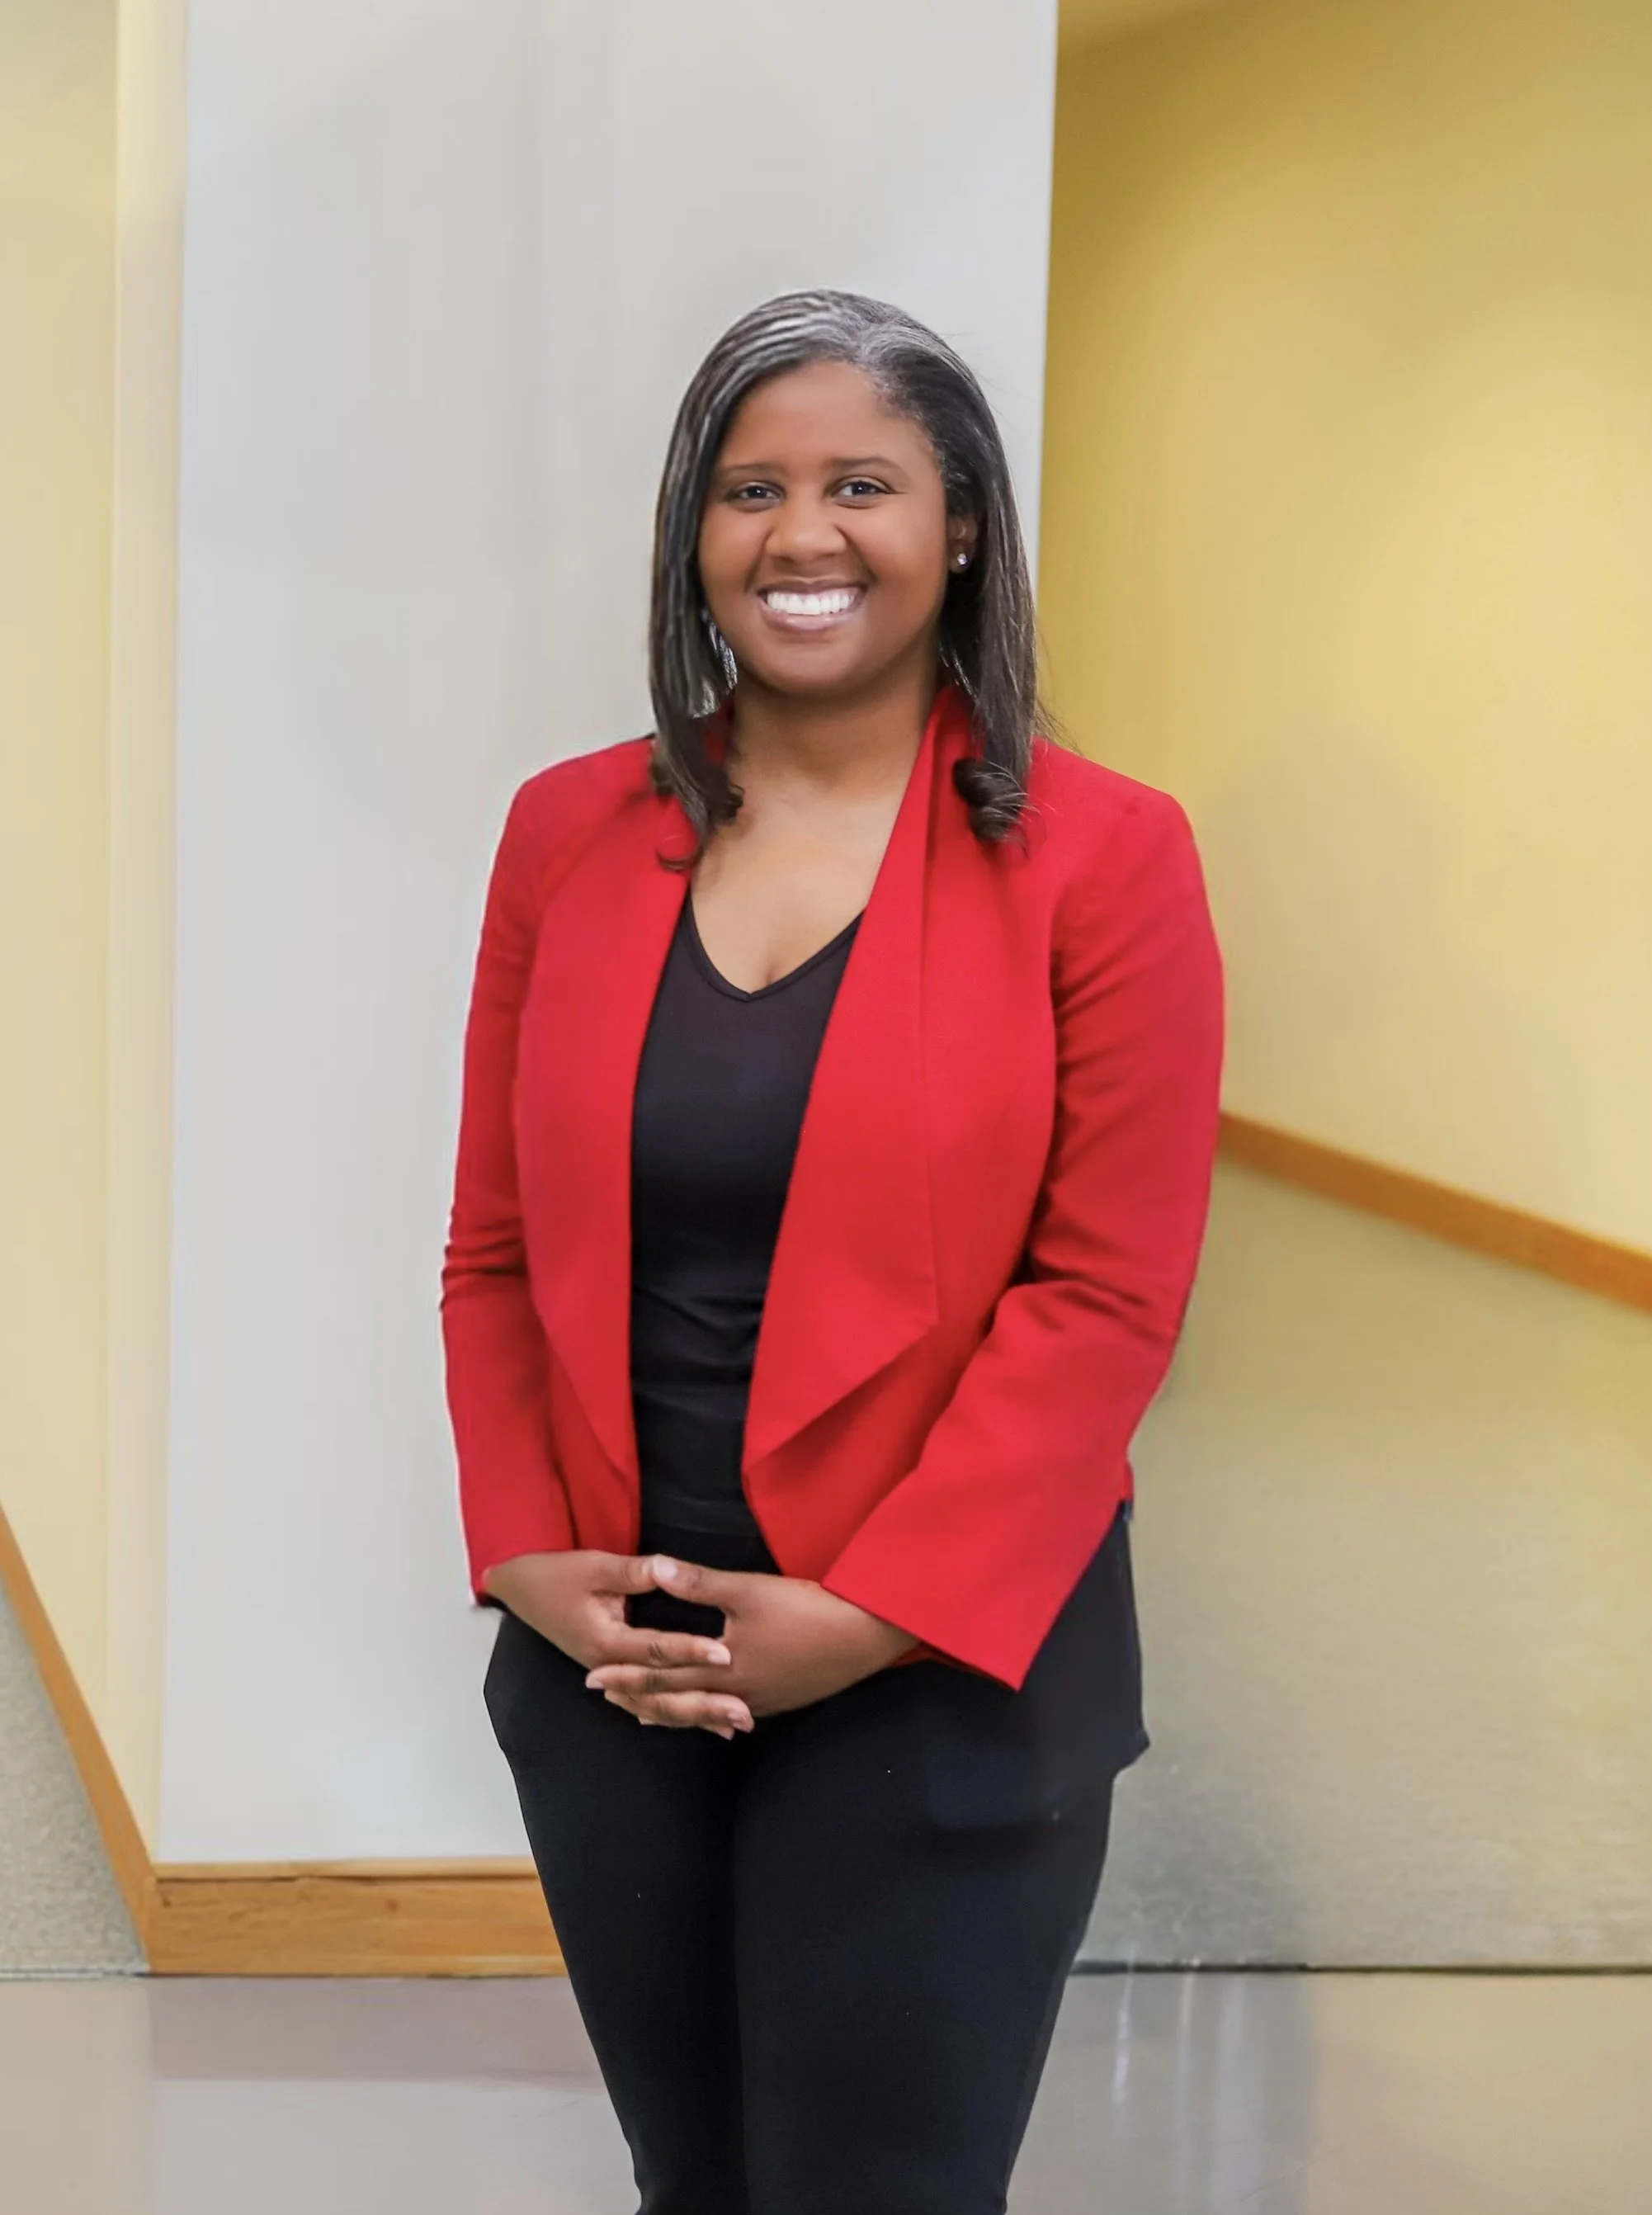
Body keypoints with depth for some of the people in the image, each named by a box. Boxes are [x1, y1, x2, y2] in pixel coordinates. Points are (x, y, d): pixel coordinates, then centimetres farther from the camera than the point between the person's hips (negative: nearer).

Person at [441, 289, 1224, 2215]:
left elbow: (1105, 1300, -10)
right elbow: (496, 1251, 6)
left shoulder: (1099, 856, -6)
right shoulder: (569, 833, 5)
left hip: (941, 1682, -3)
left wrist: (863, 1619, -15)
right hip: (603, 1669, 4)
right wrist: (526, 1559, -6)